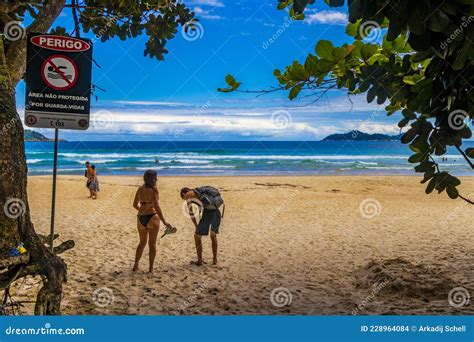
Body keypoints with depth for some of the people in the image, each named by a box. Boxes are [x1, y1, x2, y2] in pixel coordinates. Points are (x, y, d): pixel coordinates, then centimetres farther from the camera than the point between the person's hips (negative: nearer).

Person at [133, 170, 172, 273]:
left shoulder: (140, 189, 8)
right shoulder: (153, 190, -12)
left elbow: (135, 204, 16)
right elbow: (157, 207, -17)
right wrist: (164, 221, -16)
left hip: (141, 218, 6)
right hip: (152, 217, -6)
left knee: (142, 242, 21)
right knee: (152, 244, 4)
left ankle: (136, 266, 23)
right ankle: (151, 269, 6)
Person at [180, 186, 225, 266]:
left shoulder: (188, 194, 11)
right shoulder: (200, 192, 31)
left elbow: (191, 212, 9)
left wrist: (196, 226, 17)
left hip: (208, 212, -7)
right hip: (217, 212, 7)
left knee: (197, 236, 10)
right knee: (213, 235, 26)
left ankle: (199, 261, 18)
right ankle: (215, 259, 33)